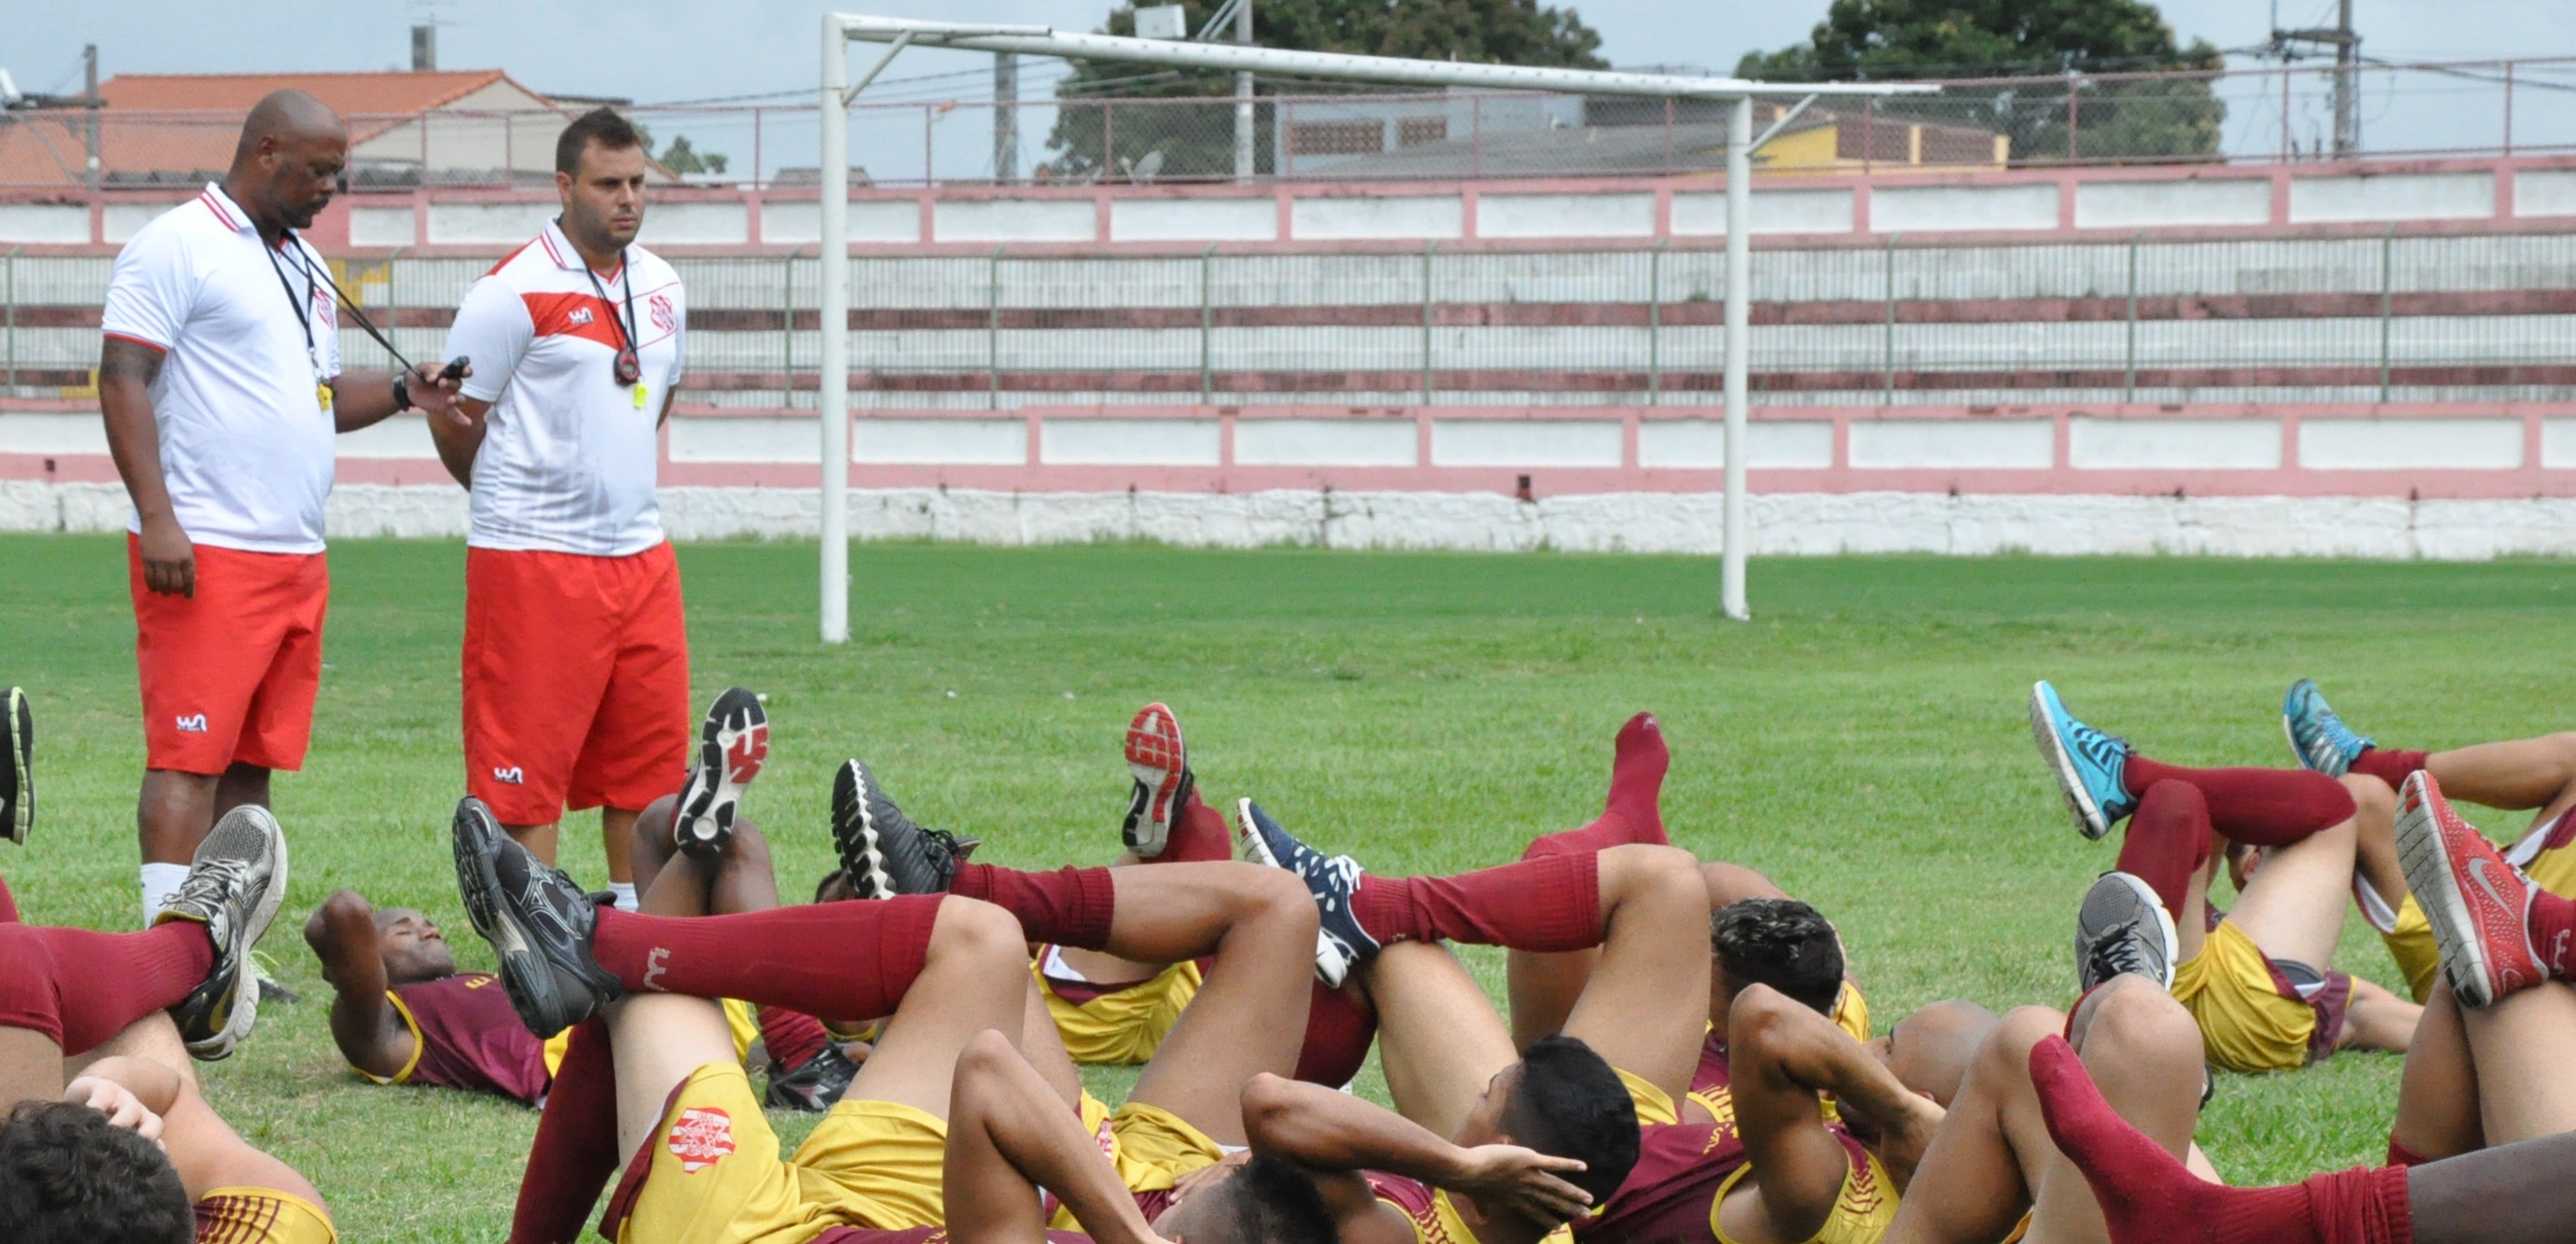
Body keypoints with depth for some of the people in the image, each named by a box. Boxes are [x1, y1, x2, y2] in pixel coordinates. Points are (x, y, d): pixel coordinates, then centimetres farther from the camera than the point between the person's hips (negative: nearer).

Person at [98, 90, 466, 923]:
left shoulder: (305, 264, 20)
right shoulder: (178, 246, -6)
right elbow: (123, 382, -12)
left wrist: (401, 393, 8)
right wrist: (158, 518, -20)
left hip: (298, 558, 8)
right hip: (205, 556, -8)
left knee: (253, 764, 8)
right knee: (189, 759, -10)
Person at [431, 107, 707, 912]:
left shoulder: (661, 289, 11)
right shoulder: (514, 293, -11)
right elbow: (455, 422, -5)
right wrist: (519, 501, 8)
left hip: (640, 552, 7)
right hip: (536, 561, -7)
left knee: (647, 754, 8)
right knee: (528, 760, -4)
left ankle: (633, 922, 15)